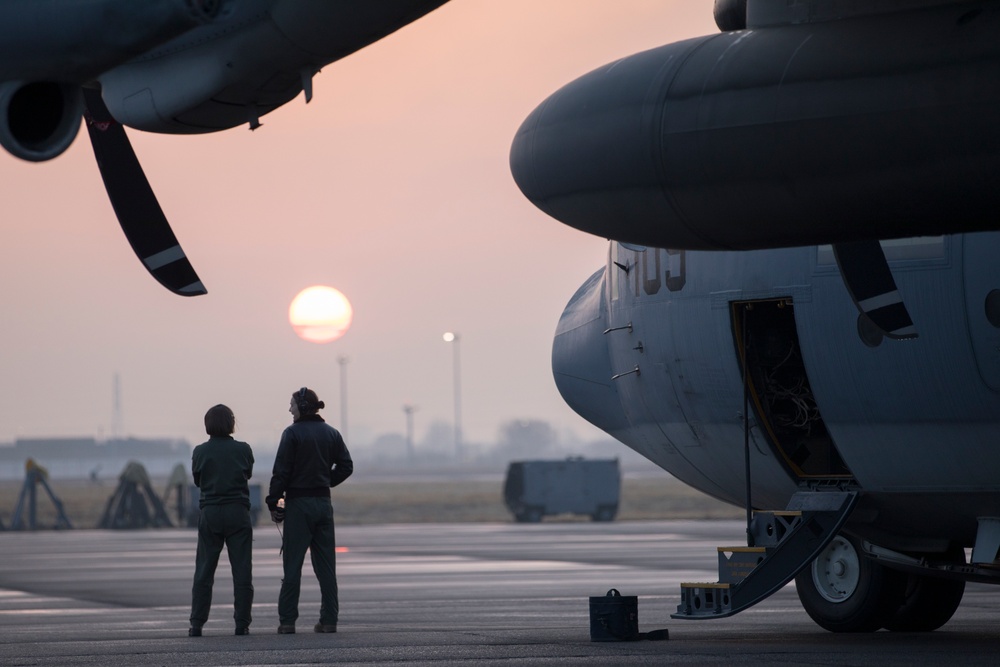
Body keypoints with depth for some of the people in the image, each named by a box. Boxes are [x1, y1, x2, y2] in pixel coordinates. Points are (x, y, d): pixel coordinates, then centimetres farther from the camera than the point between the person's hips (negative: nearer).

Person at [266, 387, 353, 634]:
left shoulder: (292, 433, -10)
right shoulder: (331, 433, 7)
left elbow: (281, 471, -12)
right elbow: (346, 466, 7)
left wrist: (272, 502, -6)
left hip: (299, 504, -5)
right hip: (324, 503, 5)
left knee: (292, 564, -1)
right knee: (325, 564, 8)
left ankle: (287, 621, -2)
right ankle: (329, 619, 6)